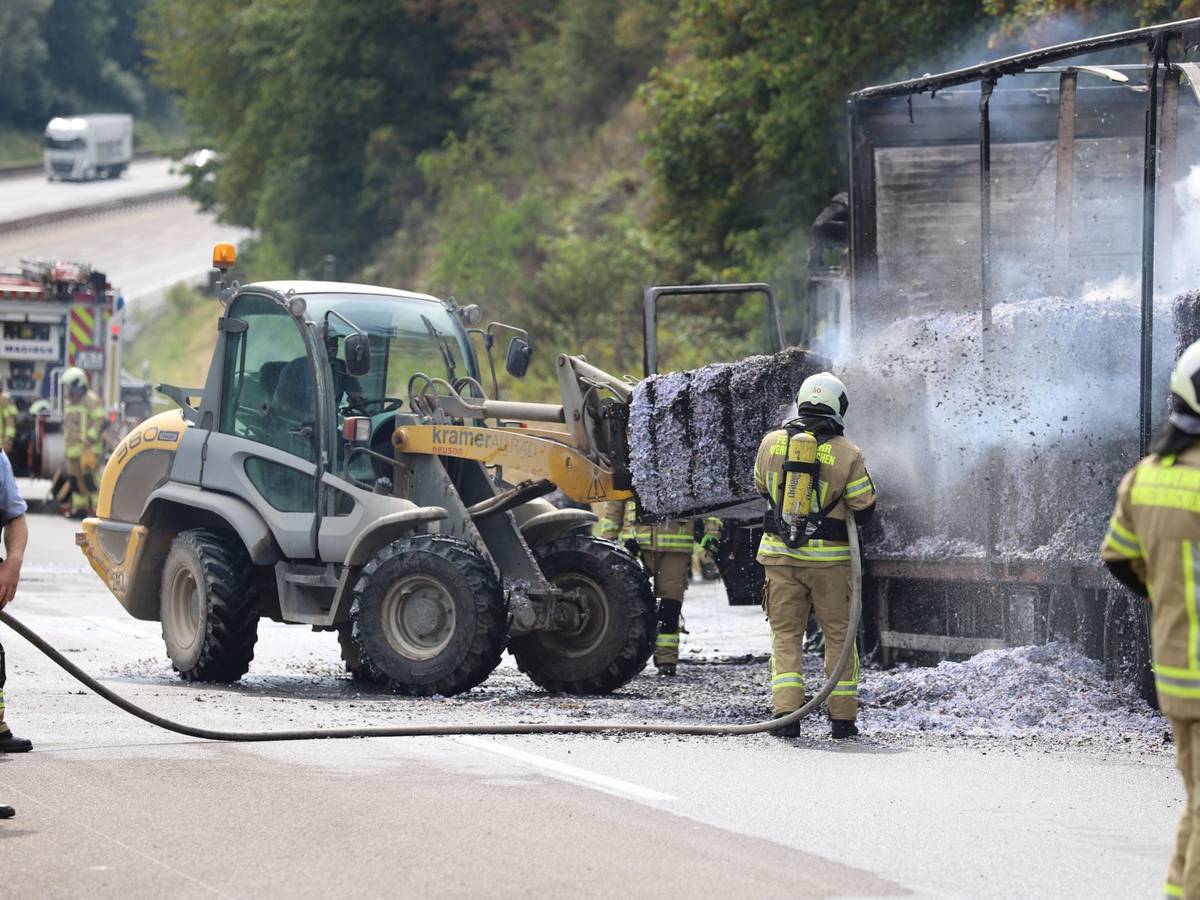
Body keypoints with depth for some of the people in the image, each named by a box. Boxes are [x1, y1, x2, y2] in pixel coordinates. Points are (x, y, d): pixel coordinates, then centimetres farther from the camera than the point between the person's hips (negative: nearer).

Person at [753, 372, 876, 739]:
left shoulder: (771, 443, 1)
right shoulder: (847, 454, -7)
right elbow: (864, 510, -2)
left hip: (780, 556, 2)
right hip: (829, 558, -2)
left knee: (786, 634, 7)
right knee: (839, 635, 10)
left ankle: (785, 713, -6)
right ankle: (842, 718, 11)